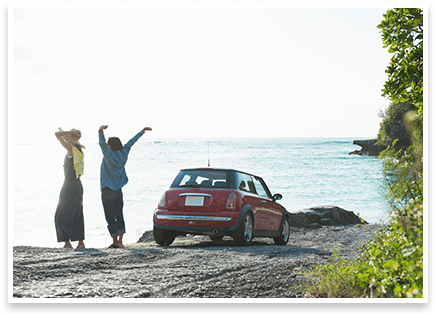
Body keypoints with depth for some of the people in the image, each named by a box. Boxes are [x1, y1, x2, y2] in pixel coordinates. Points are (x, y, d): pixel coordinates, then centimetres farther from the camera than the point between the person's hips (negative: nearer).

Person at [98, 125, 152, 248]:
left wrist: (100, 130, -42)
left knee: (110, 217, -3)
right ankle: (120, 242, 12)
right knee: (119, 216, 12)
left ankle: (115, 242, -5)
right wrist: (143, 131, 25)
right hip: (118, 191, 6)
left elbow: (102, 143, -26)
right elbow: (131, 142, 13)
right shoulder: (122, 155, 4)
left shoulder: (110, 156, -13)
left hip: (107, 192, -6)